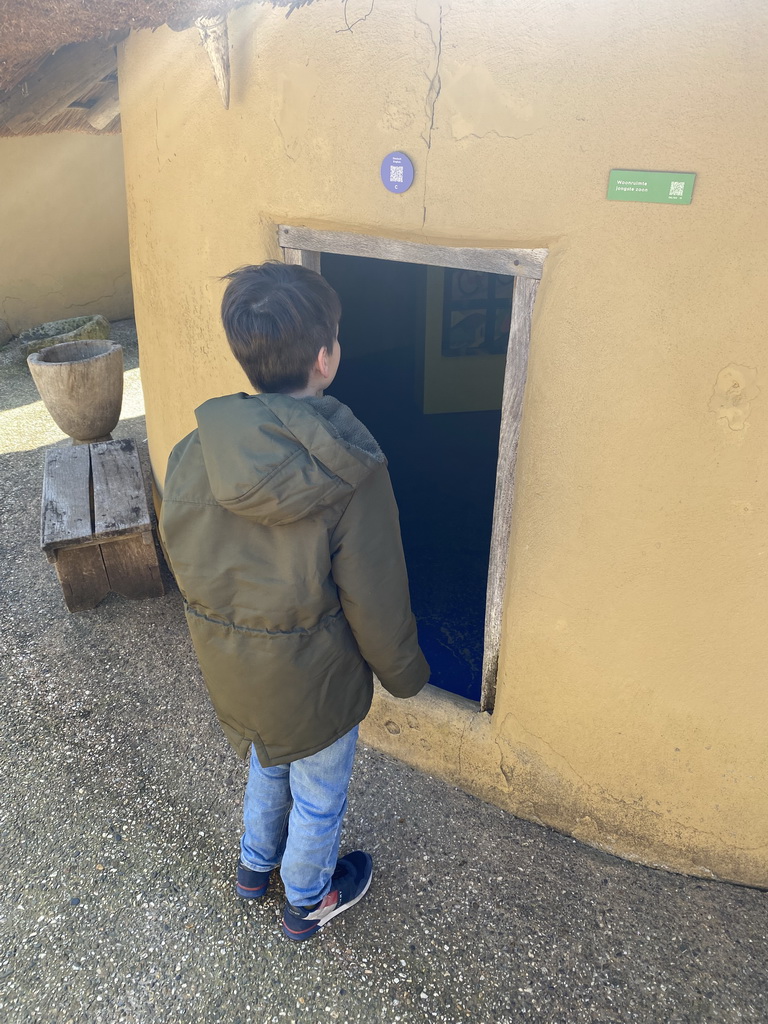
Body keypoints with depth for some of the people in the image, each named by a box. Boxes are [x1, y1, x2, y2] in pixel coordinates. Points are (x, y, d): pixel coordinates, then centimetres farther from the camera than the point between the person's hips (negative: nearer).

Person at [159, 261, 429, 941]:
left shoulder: (196, 451, -16)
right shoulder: (351, 471, -29)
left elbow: (178, 552, -1)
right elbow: (375, 599, -20)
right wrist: (404, 671, -1)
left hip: (228, 668, 5)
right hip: (312, 679, -4)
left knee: (267, 762, 34)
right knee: (319, 794, 24)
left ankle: (256, 864, 59)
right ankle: (308, 900, 51)